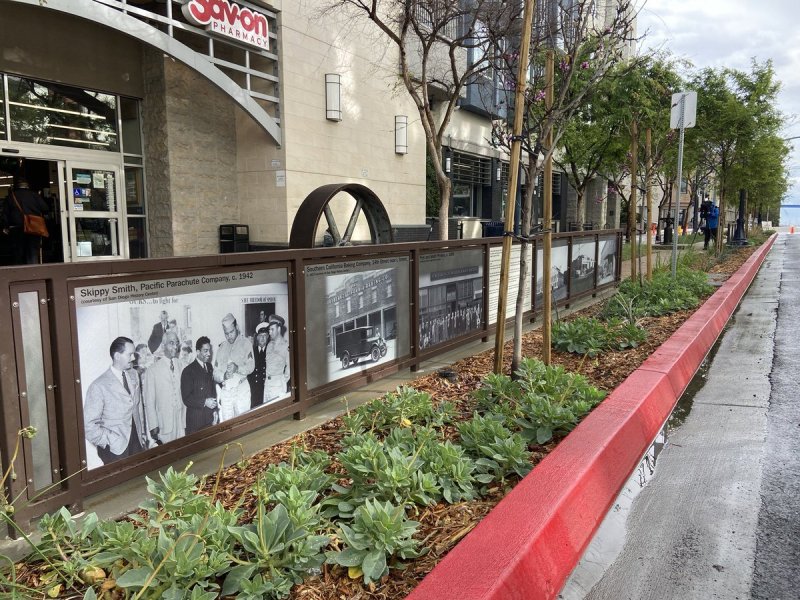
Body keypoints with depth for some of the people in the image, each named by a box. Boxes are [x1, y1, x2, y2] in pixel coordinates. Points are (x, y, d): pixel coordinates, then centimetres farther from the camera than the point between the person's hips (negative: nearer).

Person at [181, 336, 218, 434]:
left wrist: (214, 409, 12)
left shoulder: (209, 367, 9)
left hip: (209, 417, 6)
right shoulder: (188, 371, -12)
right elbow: (186, 398, -13)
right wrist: (204, 402, -21)